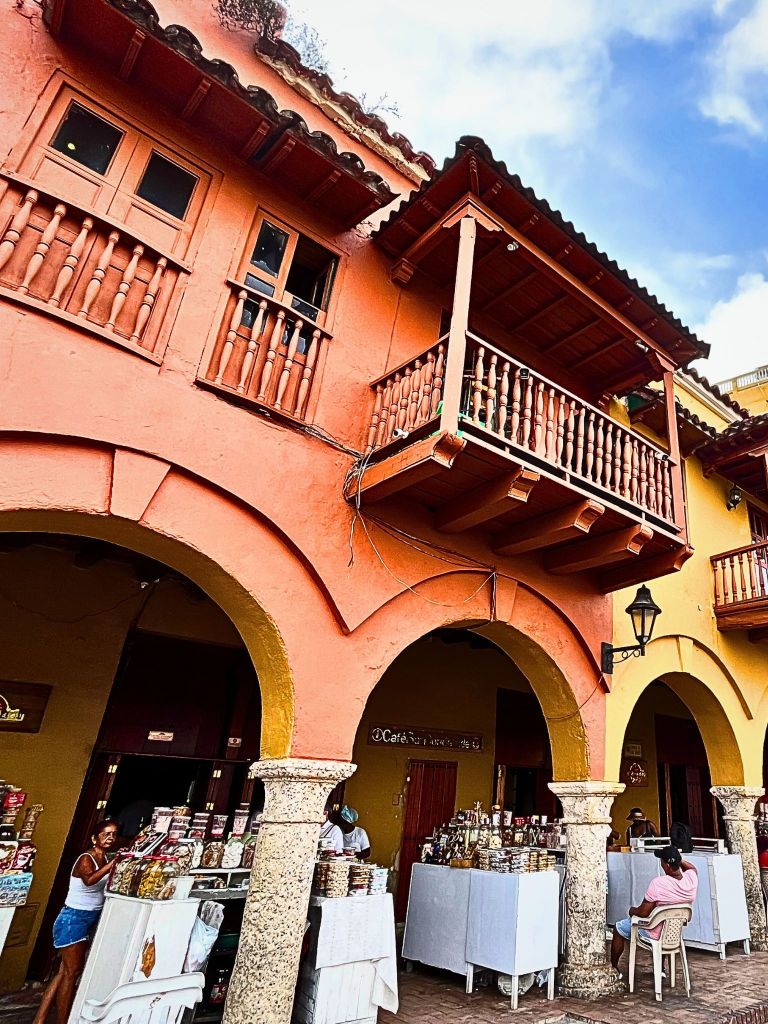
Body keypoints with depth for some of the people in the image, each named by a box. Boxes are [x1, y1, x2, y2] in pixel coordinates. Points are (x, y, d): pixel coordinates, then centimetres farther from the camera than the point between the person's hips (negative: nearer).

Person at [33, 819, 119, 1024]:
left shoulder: (106, 859, 5)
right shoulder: (86, 859, -19)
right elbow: (89, 880, -40)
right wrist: (112, 864, -47)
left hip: (90, 920, 8)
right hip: (73, 918, -8)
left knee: (65, 972, 12)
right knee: (72, 972, -3)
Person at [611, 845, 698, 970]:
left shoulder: (657, 883, -34)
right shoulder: (691, 878, -19)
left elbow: (643, 913, -22)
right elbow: (692, 868, 9)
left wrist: (632, 910, -2)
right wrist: (678, 859, -5)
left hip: (655, 933, -5)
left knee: (618, 928, 16)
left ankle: (613, 968, 30)